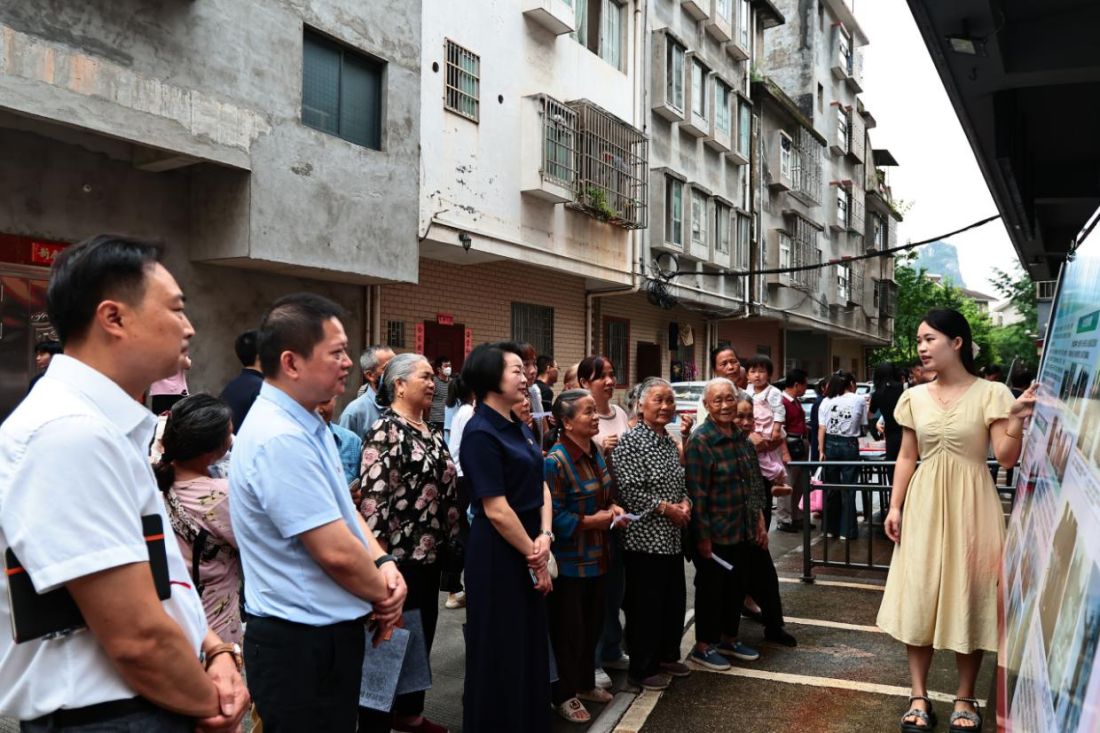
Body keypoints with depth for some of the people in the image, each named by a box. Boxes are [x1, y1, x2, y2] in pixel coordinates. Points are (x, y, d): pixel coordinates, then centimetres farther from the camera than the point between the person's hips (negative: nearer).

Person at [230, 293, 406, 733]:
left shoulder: (307, 424, 7)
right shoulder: (280, 438, -25)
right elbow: (336, 551, -25)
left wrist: (383, 562, -3)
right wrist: (383, 594, -8)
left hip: (328, 631, 9)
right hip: (303, 644, -9)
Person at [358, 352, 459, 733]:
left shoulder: (431, 431, 12)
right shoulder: (385, 431, -14)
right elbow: (374, 495, -20)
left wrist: (449, 539, 16)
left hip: (431, 551, 9)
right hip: (400, 553, -9)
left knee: (423, 631, 16)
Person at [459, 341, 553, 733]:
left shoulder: (520, 428, 8)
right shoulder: (480, 433, -18)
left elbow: (541, 484, 8)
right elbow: (496, 510, -20)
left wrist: (545, 536, -8)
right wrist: (535, 559, -13)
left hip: (527, 551, 9)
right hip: (498, 555, -8)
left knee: (531, 644, 20)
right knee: (501, 652, 6)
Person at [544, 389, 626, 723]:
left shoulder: (595, 452, 5)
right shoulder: (555, 461, -22)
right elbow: (553, 516, -24)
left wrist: (613, 507, -3)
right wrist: (593, 520, -21)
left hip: (596, 555, 8)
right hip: (569, 560, -8)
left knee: (592, 622, 20)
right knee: (569, 628, 5)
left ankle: (585, 683, 38)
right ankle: (564, 695, 21)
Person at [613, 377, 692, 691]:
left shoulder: (670, 441, 12)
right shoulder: (630, 442, -14)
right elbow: (630, 490, -20)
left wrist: (685, 503, 0)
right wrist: (668, 508, -16)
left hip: (672, 536, 8)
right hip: (644, 538, -8)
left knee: (674, 599, 17)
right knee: (645, 604, 2)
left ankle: (668, 655, 35)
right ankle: (642, 669, 16)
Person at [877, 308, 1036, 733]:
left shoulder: (991, 394, -5)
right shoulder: (914, 398, 4)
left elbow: (1006, 458, -8)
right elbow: (907, 458, 8)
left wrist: (1017, 420, -24)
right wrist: (895, 507, 2)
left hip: (970, 506, -3)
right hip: (924, 505, 3)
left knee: (968, 598, 5)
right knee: (919, 596, 5)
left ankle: (965, 699, 21)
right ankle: (919, 696, 16)